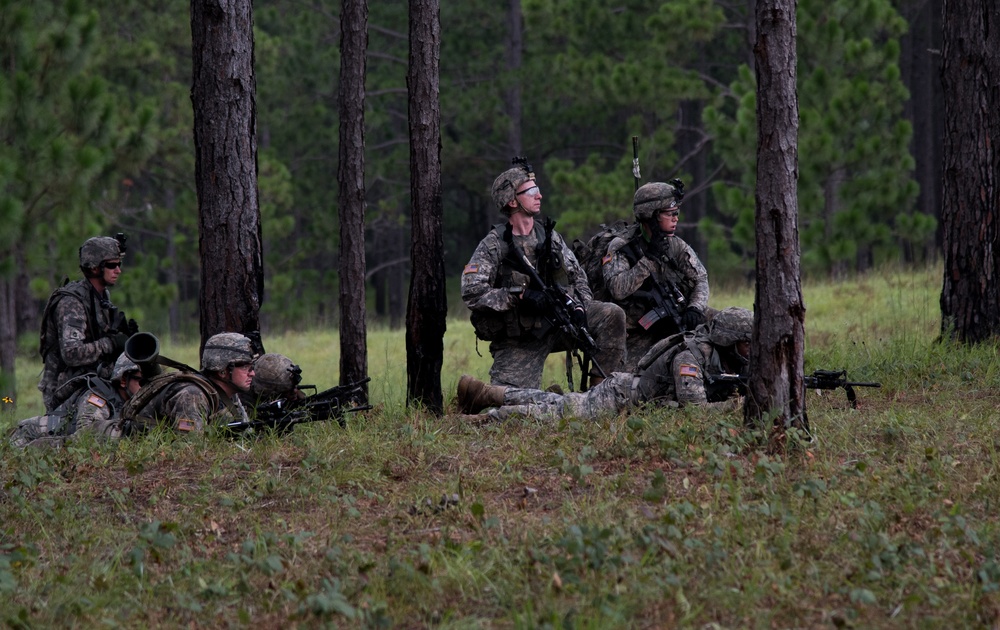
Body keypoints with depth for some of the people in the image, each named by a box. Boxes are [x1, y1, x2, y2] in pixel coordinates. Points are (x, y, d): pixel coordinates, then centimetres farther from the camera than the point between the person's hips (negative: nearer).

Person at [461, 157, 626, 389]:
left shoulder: (549, 236, 6)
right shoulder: (494, 245, -10)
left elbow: (578, 276, 11)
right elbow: (471, 293, -20)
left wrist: (578, 308, -9)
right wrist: (521, 296, -24)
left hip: (555, 323, 4)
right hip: (518, 341, -4)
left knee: (612, 315, -16)